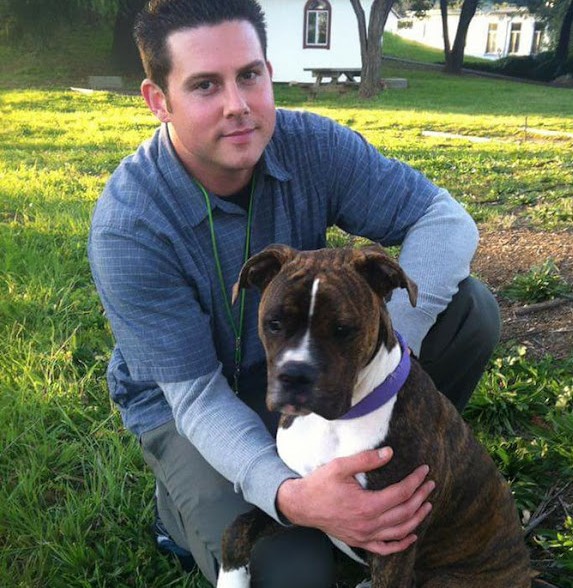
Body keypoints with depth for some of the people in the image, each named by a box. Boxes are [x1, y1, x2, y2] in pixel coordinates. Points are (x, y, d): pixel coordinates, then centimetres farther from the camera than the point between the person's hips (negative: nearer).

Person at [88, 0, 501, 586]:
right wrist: (287, 496, -44)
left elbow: (444, 218, -17)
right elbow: (197, 395, -25)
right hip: (187, 406, -3)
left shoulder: (312, 145, -17)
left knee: (469, 309, -15)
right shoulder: (126, 227, -27)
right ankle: (184, 499, 6)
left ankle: (393, 478, 3)